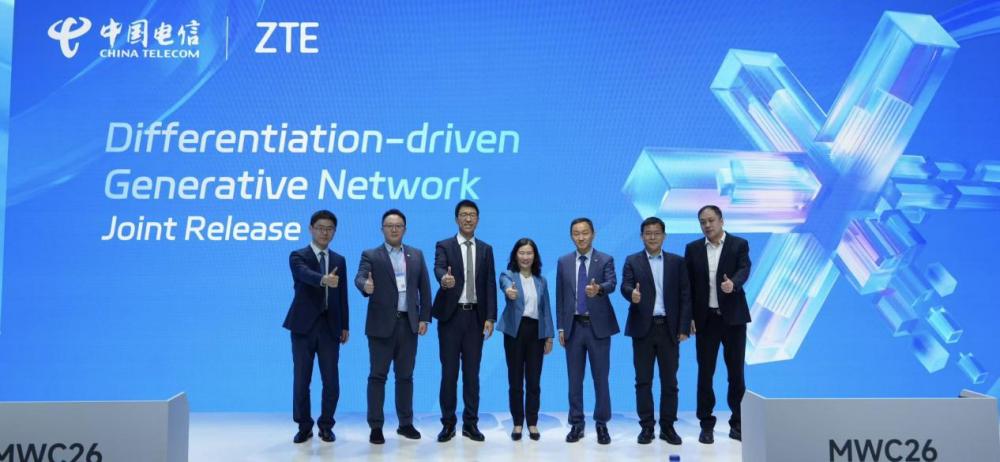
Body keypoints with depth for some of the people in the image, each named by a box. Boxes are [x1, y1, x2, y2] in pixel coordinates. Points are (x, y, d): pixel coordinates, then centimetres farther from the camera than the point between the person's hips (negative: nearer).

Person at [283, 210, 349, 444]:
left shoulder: (339, 260, 12)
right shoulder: (298, 256, -1)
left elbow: (342, 295, 13)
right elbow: (306, 275, -25)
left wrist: (345, 325, 8)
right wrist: (323, 280, -45)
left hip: (329, 326, 3)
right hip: (304, 325, -3)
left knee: (331, 380, 2)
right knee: (301, 379, 4)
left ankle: (326, 425, 18)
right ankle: (304, 426, 19)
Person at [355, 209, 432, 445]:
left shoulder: (416, 255, 11)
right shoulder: (371, 255, 2)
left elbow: (424, 288, 8)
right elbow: (360, 277, -16)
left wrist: (424, 318, 1)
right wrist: (366, 286, -39)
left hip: (409, 324, 3)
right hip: (381, 324, -3)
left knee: (405, 376, 9)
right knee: (377, 376, 0)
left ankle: (405, 424, 18)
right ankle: (376, 426, 6)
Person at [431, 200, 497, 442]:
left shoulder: (486, 249, 9)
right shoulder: (444, 245, 1)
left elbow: (490, 284, 5)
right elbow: (439, 269, -19)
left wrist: (490, 317, -4)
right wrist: (444, 279, -44)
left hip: (476, 316, 2)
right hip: (451, 315, -2)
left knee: (472, 371, 6)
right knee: (449, 371, 3)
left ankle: (470, 423, 14)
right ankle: (448, 423, 13)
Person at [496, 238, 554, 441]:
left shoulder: (541, 281, 9)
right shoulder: (508, 275, -3)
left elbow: (546, 309, 11)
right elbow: (506, 285, -28)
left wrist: (549, 336, 6)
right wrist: (508, 291, -52)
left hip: (536, 331, 3)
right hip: (515, 331, -3)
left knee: (534, 380, 5)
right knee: (515, 380, 3)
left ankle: (532, 423, 15)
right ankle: (517, 423, 13)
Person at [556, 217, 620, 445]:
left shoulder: (605, 260, -2)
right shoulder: (563, 262, 7)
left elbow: (612, 284, -20)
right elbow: (560, 295, 8)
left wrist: (598, 288, -43)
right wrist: (560, 326, 3)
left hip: (598, 326, -2)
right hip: (573, 326, 2)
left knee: (600, 378, 4)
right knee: (575, 379, 7)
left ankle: (602, 424, 15)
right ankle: (576, 424, 16)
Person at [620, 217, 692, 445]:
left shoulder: (677, 262, 8)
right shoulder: (632, 261, 6)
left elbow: (685, 296, 3)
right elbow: (625, 286, -9)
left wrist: (684, 328, -5)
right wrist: (632, 294, -34)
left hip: (669, 328, 1)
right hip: (643, 328, -1)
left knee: (669, 381, 5)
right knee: (643, 381, 3)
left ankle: (668, 427, 15)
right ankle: (646, 427, 11)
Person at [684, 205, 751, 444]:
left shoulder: (739, 244, 0)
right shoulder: (693, 248, 6)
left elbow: (744, 270, -16)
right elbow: (688, 285, 5)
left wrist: (733, 283, -39)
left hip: (733, 317, -1)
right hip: (705, 318, 1)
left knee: (736, 372, 5)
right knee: (705, 373, 4)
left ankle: (737, 424, 16)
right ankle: (706, 425, 12)